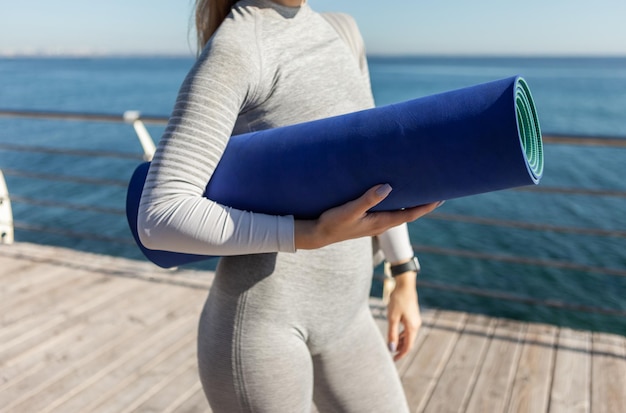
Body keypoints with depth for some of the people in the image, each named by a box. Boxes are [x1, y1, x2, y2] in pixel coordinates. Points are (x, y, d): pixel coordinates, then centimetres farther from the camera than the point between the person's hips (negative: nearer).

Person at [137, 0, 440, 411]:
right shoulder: (230, 51, -15)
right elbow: (160, 219, -20)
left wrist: (405, 278, 18)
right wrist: (313, 235, -28)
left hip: (336, 314, 8)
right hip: (259, 320, -8)